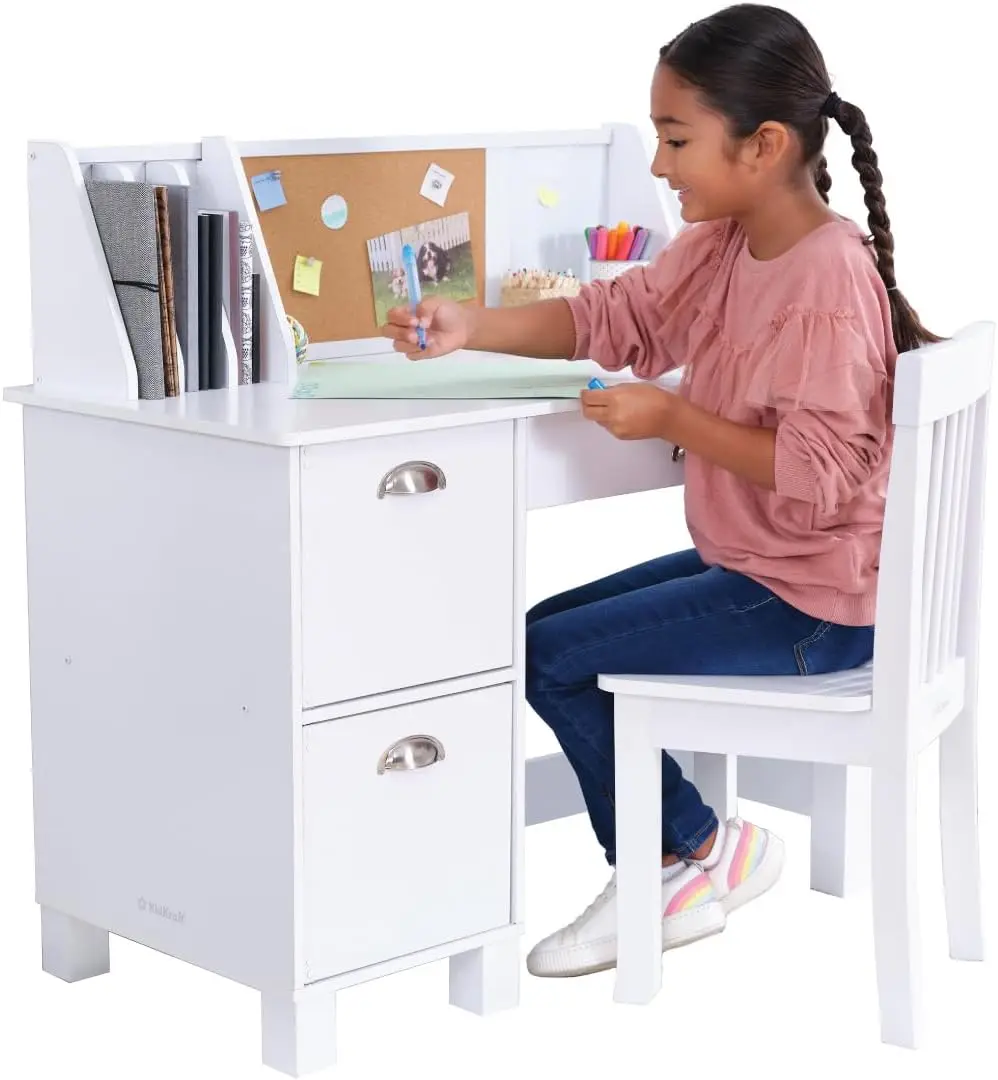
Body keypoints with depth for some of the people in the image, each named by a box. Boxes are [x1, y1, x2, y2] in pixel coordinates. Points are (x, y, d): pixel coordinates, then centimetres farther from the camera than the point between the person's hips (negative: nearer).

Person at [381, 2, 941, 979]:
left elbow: (816, 475, -27)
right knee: (549, 630, 12)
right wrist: (469, 328, -7)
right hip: (744, 566, 10)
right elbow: (613, 317, 5)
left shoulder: (830, 278, -25)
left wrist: (673, 419, -24)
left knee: (548, 655, -7)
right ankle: (657, 871, 17)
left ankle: (701, 847, 13)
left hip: (811, 605, -10)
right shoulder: (720, 247, 3)